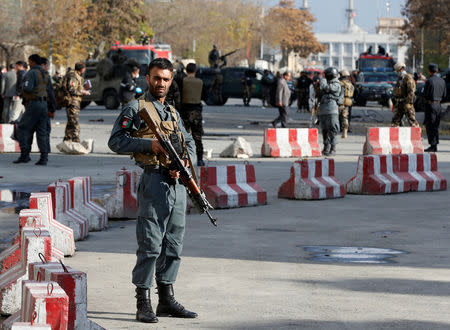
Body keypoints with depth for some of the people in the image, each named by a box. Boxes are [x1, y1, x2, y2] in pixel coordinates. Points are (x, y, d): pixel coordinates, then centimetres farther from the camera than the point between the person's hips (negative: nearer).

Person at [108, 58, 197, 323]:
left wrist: (183, 164, -1)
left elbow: (190, 143, 20)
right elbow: (116, 141, -8)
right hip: (154, 182, -7)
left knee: (173, 245, 10)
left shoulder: (173, 112, 20)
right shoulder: (136, 108, -1)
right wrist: (149, 144, -16)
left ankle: (167, 299, 18)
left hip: (178, 183, 7)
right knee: (150, 245, -8)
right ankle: (143, 304, -4)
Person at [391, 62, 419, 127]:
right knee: (395, 120, 6)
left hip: (406, 102, -9)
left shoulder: (408, 78, -11)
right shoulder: (399, 79, 17)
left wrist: (408, 103, -24)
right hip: (399, 102, 9)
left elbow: (411, 92, -19)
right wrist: (395, 103, 22)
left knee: (411, 120, -8)